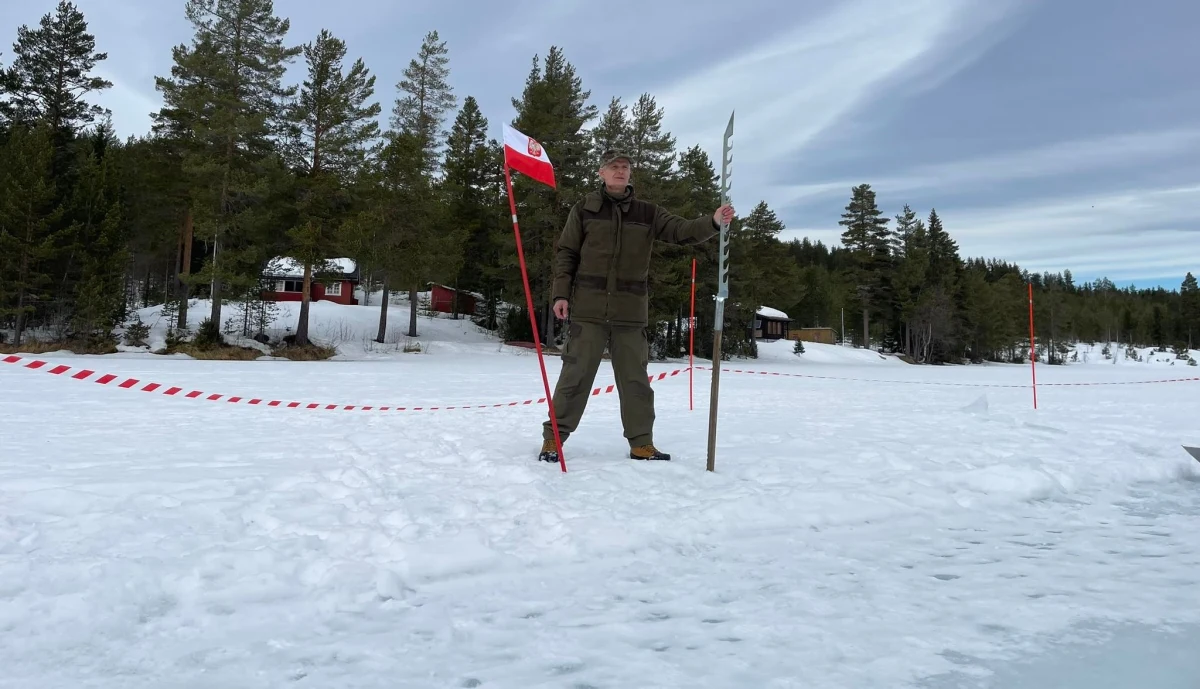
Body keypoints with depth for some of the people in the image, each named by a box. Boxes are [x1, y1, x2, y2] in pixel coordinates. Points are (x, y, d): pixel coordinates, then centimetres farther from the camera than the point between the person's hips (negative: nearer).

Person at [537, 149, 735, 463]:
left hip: (631, 312, 3)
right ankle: (553, 437, 11)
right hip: (588, 309, -2)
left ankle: (641, 443, 17)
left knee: (635, 379, 8)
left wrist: (712, 222, -18)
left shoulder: (647, 213, 10)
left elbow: (682, 231, 0)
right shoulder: (584, 209, 4)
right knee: (575, 375, 0)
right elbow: (565, 253, 4)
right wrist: (561, 293, -6)